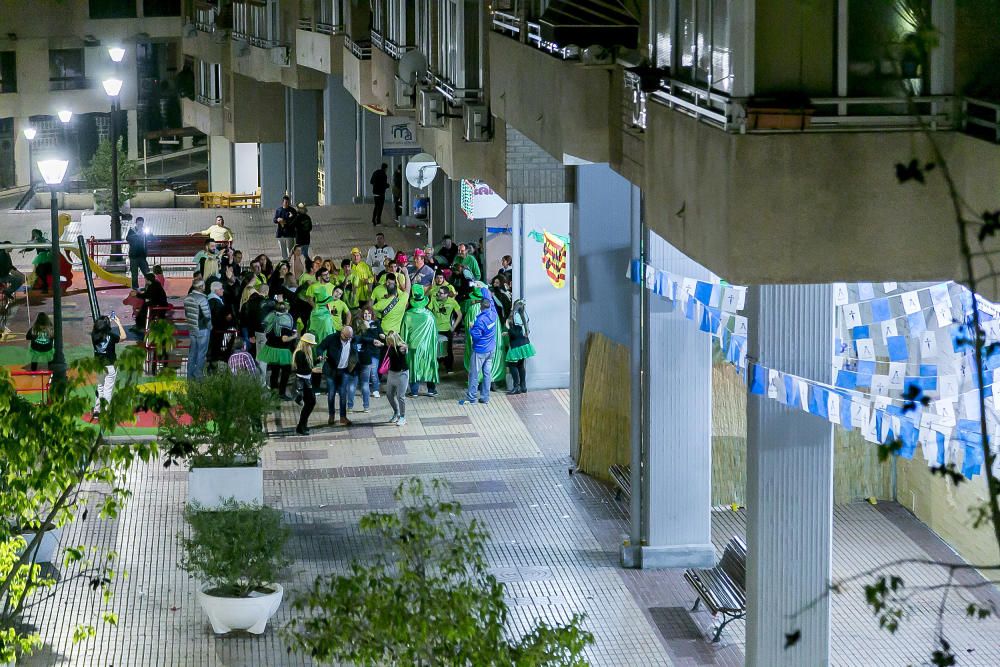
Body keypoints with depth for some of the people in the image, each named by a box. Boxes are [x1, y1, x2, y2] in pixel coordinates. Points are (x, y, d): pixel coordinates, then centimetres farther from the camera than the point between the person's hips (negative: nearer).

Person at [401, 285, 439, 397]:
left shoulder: (408, 315, -11)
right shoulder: (429, 315, -11)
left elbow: (404, 332, -3)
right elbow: (434, 333, -2)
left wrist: (404, 344, 8)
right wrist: (434, 345, 10)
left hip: (413, 346, 0)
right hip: (427, 346, 0)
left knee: (414, 368, 7)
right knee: (429, 366, 12)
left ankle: (414, 390, 9)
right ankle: (431, 389, 18)